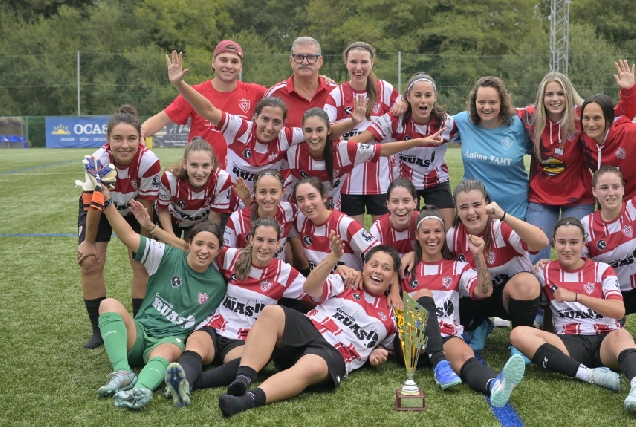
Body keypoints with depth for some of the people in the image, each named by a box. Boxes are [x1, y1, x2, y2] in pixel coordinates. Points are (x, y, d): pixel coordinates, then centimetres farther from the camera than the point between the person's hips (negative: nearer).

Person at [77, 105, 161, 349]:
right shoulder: (98, 161, -36)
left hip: (134, 209, 0)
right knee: (90, 263, -6)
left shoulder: (149, 162, -36)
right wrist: (88, 242, -11)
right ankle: (99, 329, 7)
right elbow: (95, 207, -23)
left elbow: (145, 208, -22)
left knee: (142, 263, -6)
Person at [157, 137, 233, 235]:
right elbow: (163, 210, -15)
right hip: (173, 219, 0)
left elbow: (214, 219, -22)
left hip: (202, 223, 0)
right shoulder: (169, 178, -35)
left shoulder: (222, 180, -36)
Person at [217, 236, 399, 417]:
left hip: (334, 354, -1)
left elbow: (385, 346, 33)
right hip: (308, 331, 2)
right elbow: (310, 288, -6)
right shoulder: (344, 283, 12)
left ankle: (248, 400, -57)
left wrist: (378, 353, 7)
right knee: (272, 312, -30)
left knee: (312, 368, -40)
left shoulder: (390, 316, 20)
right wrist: (335, 256, -18)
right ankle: (243, 379, -41)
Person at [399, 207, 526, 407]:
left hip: (446, 337, 0)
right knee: (424, 294, -27)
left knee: (464, 354, -34)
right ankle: (439, 365, -45)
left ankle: (495, 385, -70)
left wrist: (479, 256, -12)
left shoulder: (457, 268, 17)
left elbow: (485, 292, -2)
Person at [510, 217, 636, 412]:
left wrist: (576, 297, -15)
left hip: (605, 340, -1)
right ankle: (590, 374, -39)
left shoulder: (602, 270, 9)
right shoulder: (546, 272, 14)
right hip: (569, 342, 1)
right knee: (519, 333, -25)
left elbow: (619, 311, -6)